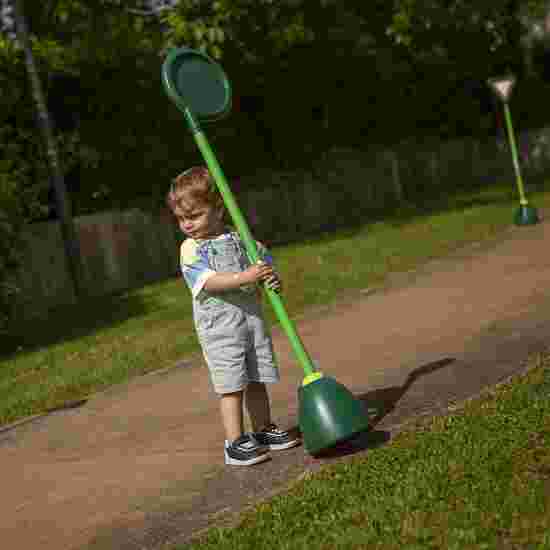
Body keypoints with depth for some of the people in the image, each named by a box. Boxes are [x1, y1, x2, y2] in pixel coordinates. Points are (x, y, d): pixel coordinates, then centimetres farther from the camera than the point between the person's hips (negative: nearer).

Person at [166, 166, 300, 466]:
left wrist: (272, 277, -11)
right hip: (218, 325, -4)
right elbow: (208, 281, -19)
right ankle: (235, 443, 3)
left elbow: (264, 258, 13)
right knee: (232, 386, -4)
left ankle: (263, 430, 28)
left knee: (257, 381, 13)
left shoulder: (238, 237, 7)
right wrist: (245, 277, -30)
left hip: (252, 316, 5)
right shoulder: (190, 249, -6)